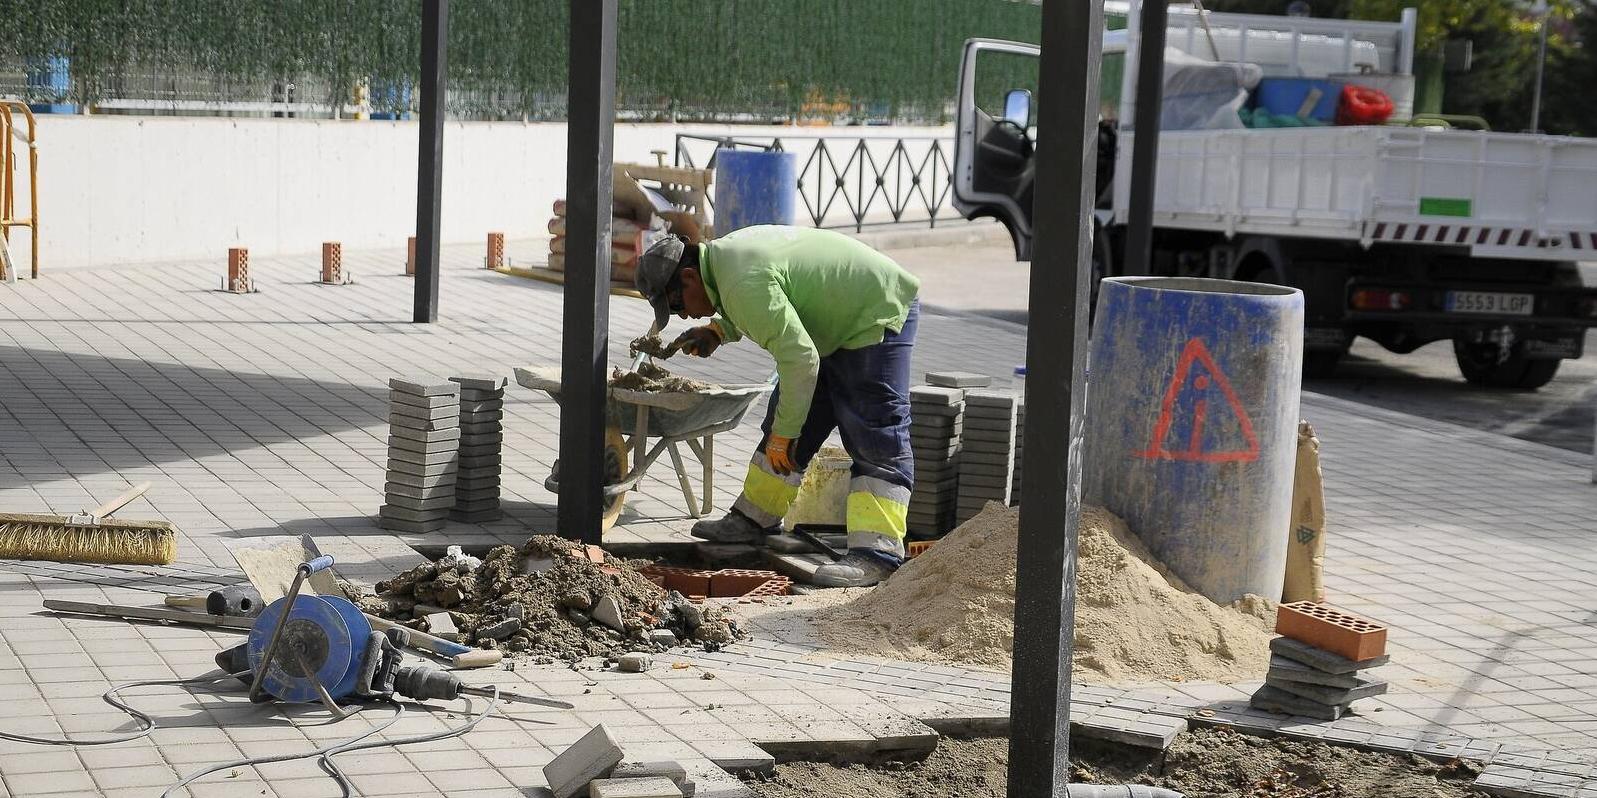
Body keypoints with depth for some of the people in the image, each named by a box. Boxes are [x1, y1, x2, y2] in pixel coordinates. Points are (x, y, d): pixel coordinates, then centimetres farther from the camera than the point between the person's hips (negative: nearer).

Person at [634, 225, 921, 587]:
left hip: (879, 315, -11)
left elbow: (799, 357, -32)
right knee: (783, 420, 14)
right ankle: (755, 520, 23)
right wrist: (719, 330, 7)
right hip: (840, 319, 11)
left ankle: (877, 551, -22)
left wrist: (784, 433, -24)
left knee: (877, 440, -17)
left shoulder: (745, 284, -30)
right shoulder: (725, 251, 3)